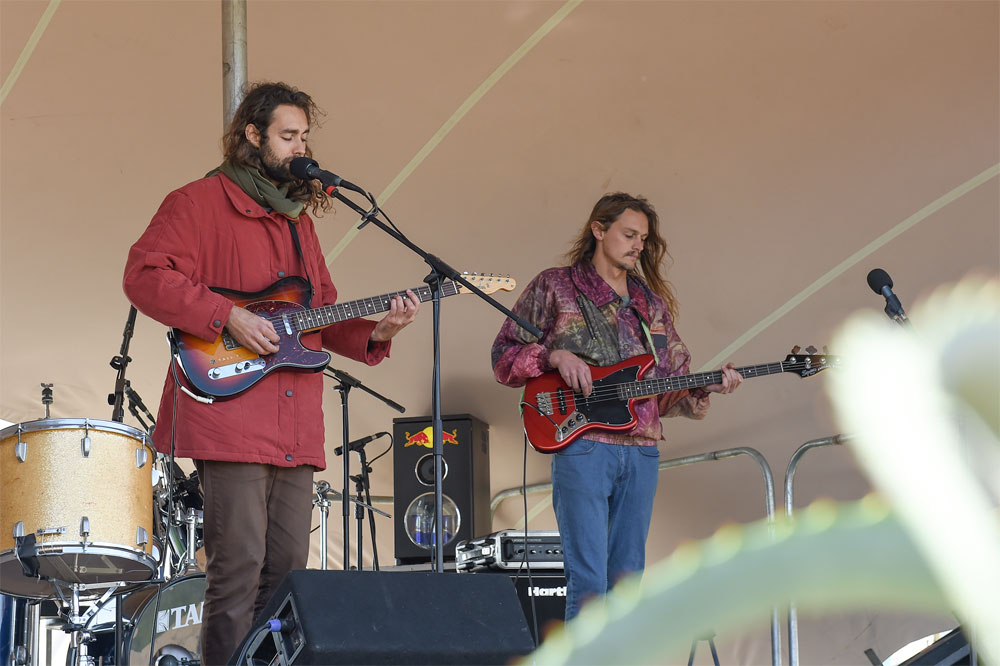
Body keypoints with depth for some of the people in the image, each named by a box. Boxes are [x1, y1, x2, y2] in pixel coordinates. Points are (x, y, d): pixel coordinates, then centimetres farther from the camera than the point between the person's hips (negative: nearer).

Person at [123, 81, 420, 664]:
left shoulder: (299, 221, 23)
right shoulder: (202, 202, -2)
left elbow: (323, 315, 24)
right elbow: (146, 275, -12)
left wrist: (377, 332, 6)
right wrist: (229, 317, -17)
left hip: (295, 433, 8)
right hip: (230, 417, -8)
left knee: (287, 572, 7)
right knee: (239, 570, -11)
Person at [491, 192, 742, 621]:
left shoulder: (652, 302, 20)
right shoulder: (554, 287, 6)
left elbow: (672, 379, 19)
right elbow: (503, 355, 5)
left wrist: (705, 388, -1)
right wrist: (556, 356, -12)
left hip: (641, 453, 5)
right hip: (582, 445, -5)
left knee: (627, 581, 6)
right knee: (588, 583, -12)